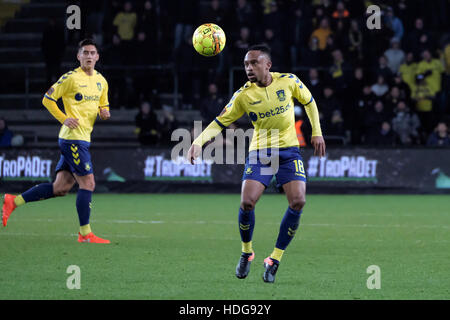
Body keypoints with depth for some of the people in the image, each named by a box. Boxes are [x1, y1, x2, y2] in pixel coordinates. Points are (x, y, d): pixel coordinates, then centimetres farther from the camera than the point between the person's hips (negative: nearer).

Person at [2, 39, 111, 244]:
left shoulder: (101, 81, 15)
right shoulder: (71, 78, -8)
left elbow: (103, 106, 27)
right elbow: (47, 99, -4)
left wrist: (104, 112, 3)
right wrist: (64, 119, -12)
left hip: (83, 139, 8)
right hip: (73, 137, -8)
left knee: (61, 188, 7)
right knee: (88, 183, -10)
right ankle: (85, 233, -4)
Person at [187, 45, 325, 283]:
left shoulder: (288, 81, -5)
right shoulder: (243, 95, -6)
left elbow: (309, 102, 13)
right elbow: (220, 122, -4)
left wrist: (316, 132, 10)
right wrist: (199, 142, -19)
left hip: (289, 150, 1)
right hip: (260, 153, 0)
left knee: (297, 202, -17)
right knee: (247, 203, -18)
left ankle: (274, 259, -3)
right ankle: (246, 252, 11)